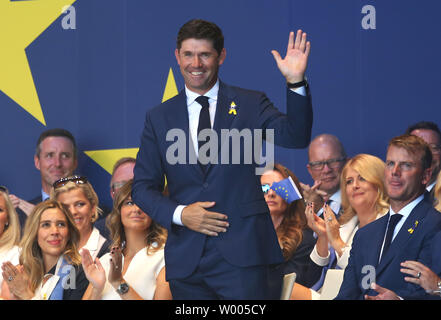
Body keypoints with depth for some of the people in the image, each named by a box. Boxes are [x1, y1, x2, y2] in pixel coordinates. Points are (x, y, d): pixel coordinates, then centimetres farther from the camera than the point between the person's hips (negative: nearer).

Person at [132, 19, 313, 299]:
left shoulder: (250, 105, 6)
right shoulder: (159, 118, 11)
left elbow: (295, 136, -11)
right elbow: (143, 187, 11)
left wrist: (296, 82, -25)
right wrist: (180, 214, -6)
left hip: (241, 253, -2)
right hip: (185, 257, 3)